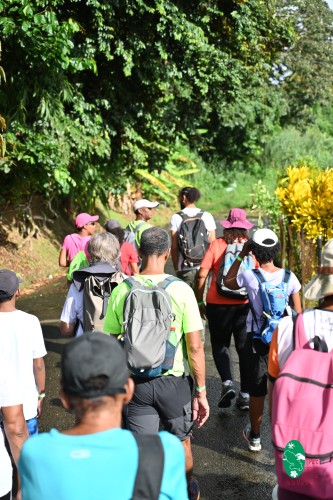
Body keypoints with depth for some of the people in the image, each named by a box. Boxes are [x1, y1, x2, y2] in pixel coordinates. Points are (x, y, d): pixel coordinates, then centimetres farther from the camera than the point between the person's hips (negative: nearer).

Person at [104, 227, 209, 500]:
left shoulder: (122, 290, -8)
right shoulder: (181, 290, -13)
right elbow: (195, 347, -11)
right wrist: (201, 392, -2)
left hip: (136, 382, 0)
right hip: (174, 382, 0)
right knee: (181, 443, 24)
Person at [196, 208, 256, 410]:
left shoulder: (217, 245, -2)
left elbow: (202, 274, -4)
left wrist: (200, 301, 6)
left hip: (218, 304, -1)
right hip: (246, 305, 1)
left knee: (220, 345, 16)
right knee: (245, 348, 11)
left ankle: (227, 382, -5)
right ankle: (246, 394, 13)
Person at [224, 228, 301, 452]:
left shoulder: (250, 277, -14)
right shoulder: (289, 277, -9)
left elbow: (228, 281, 8)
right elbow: (298, 312, -2)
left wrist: (241, 255, 6)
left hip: (257, 339, -1)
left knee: (257, 389, 12)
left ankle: (255, 436, 27)